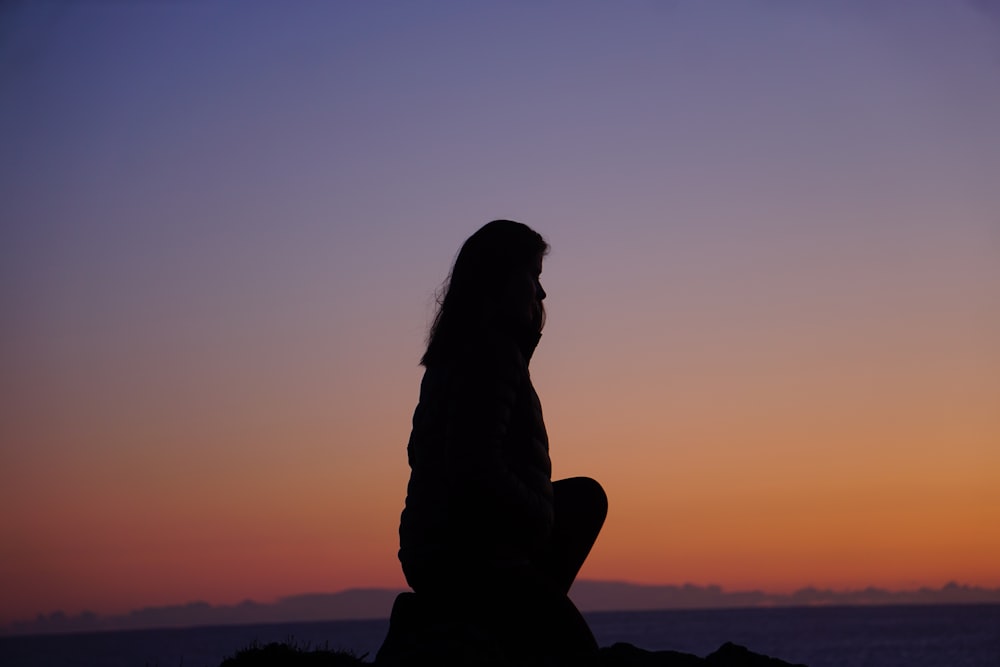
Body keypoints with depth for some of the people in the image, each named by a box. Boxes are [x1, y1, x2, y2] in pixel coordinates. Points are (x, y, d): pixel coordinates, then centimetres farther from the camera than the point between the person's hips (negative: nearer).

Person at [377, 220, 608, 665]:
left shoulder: (458, 353, 15)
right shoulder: (494, 353, -15)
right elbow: (475, 472, -24)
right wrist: (542, 517, -8)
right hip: (467, 556, -10)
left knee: (586, 497, 22)